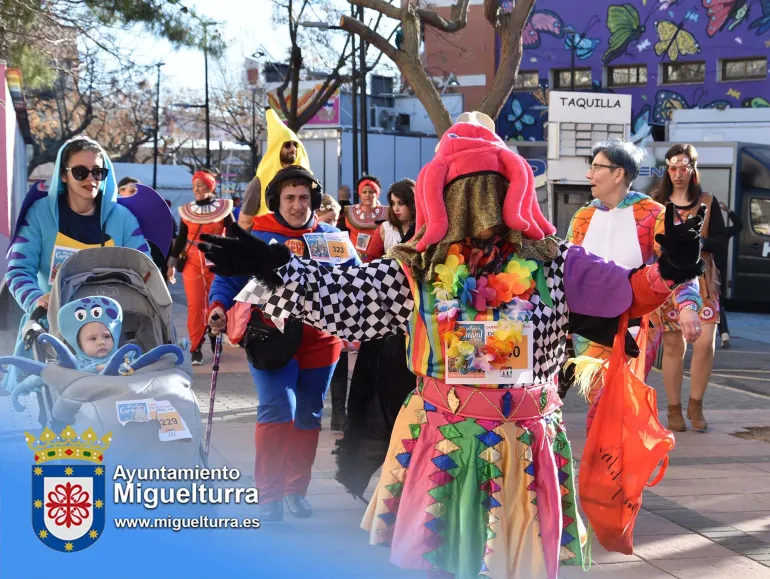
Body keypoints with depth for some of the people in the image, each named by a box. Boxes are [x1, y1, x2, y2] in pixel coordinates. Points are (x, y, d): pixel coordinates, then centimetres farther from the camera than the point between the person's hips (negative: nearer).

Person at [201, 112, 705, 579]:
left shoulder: (551, 264, -2)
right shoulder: (416, 273, -3)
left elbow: (624, 293, -6)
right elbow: (342, 297, -8)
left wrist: (667, 271, -25)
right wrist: (276, 271, -20)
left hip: (527, 449, 1)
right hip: (440, 448, 0)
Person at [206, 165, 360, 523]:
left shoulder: (332, 237, 7)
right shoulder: (256, 237, 0)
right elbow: (228, 278, 0)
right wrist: (218, 307, -18)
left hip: (319, 340, 4)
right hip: (271, 338, -3)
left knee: (308, 414, 12)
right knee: (278, 408, -16)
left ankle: (297, 488, 27)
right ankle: (269, 493, -7)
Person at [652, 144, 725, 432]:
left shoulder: (708, 202, 7)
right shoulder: (656, 203, 6)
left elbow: (719, 239, 2)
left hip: (701, 280, 1)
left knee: (705, 342, -10)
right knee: (673, 346, 1)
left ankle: (696, 405, 8)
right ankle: (674, 410, 13)